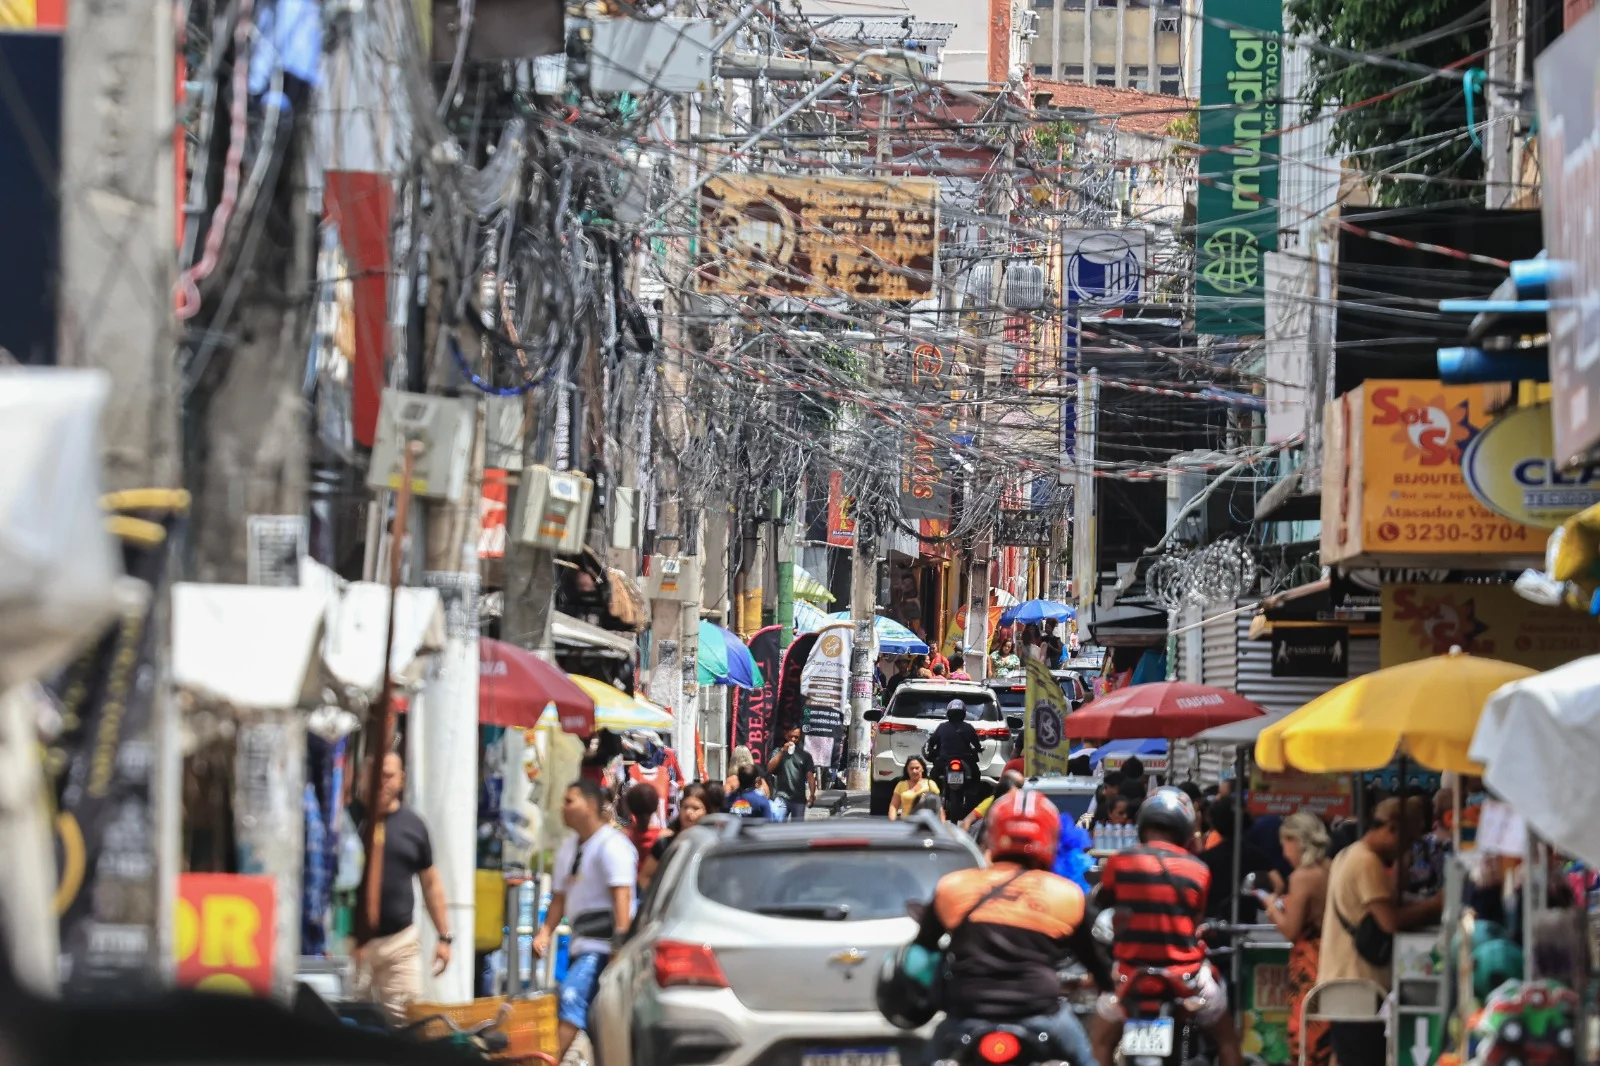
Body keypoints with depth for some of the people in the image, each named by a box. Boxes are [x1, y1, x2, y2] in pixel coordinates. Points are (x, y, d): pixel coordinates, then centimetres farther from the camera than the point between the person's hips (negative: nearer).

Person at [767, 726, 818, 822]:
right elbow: (770, 768, -6)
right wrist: (782, 751, -10)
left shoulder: (805, 755, 8)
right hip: (782, 797, -2)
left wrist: (812, 794, -11)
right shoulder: (779, 752, 7)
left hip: (799, 799, 2)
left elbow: (810, 775, 2)